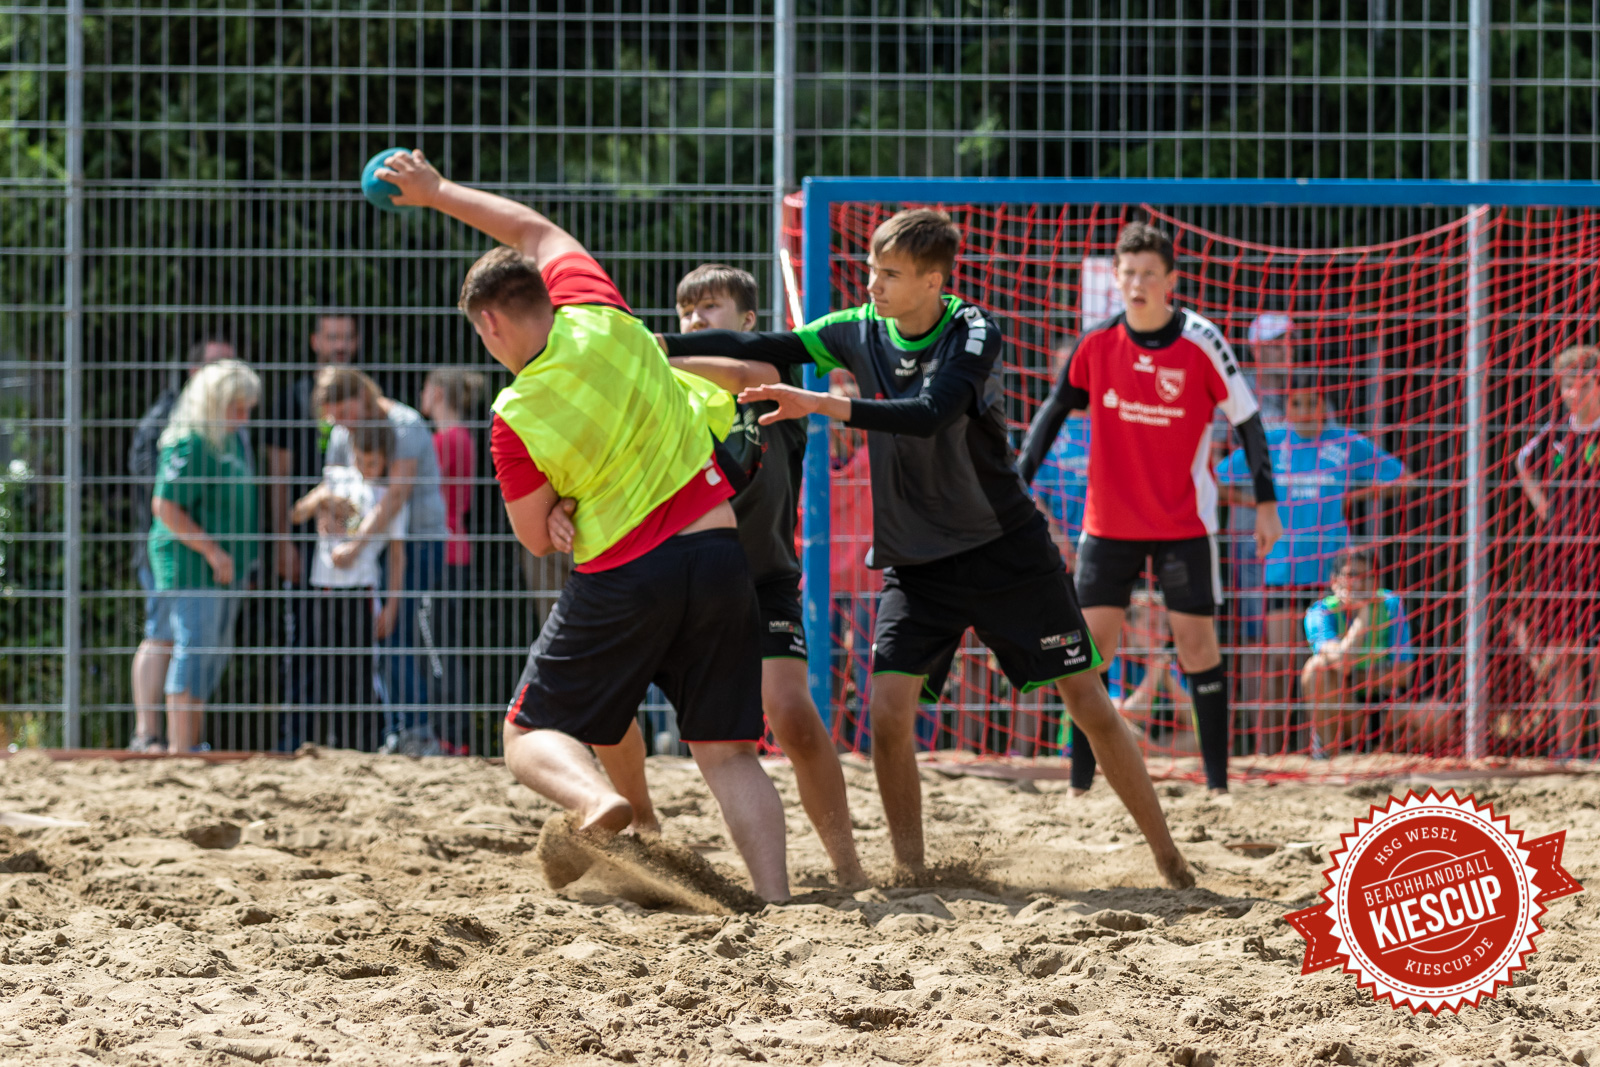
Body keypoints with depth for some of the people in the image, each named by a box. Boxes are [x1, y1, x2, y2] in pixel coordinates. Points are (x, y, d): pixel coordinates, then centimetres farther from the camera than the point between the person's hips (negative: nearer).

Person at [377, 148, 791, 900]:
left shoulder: (516, 420, -9)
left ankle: (595, 798, -25)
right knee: (728, 752, 6)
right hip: (719, 552, 4)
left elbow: (537, 540, 3)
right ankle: (775, 896, -13)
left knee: (531, 736, 9)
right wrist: (436, 192, 27)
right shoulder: (600, 317, 0)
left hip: (622, 578, -4)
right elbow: (535, 231, 19)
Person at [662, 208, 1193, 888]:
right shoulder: (861, 331, -2)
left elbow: (930, 416, -32)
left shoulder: (973, 334, -17)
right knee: (887, 705, -15)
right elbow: (762, 349, 2)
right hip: (915, 563, 4)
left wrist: (821, 405, -39)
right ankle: (910, 874, -3)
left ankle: (1166, 855, 9)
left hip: (1006, 550, -3)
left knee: (1087, 700, -3)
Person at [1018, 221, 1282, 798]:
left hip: (1184, 522, -2)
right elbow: (1054, 410, 6)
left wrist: (1265, 501, -4)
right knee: (1092, 639, -3)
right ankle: (1081, 783, 1)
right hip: (1109, 522, 2)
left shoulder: (1201, 343, -10)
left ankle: (1216, 781, 3)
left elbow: (1246, 418, -3)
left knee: (1195, 638, -3)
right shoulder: (1097, 342, -4)